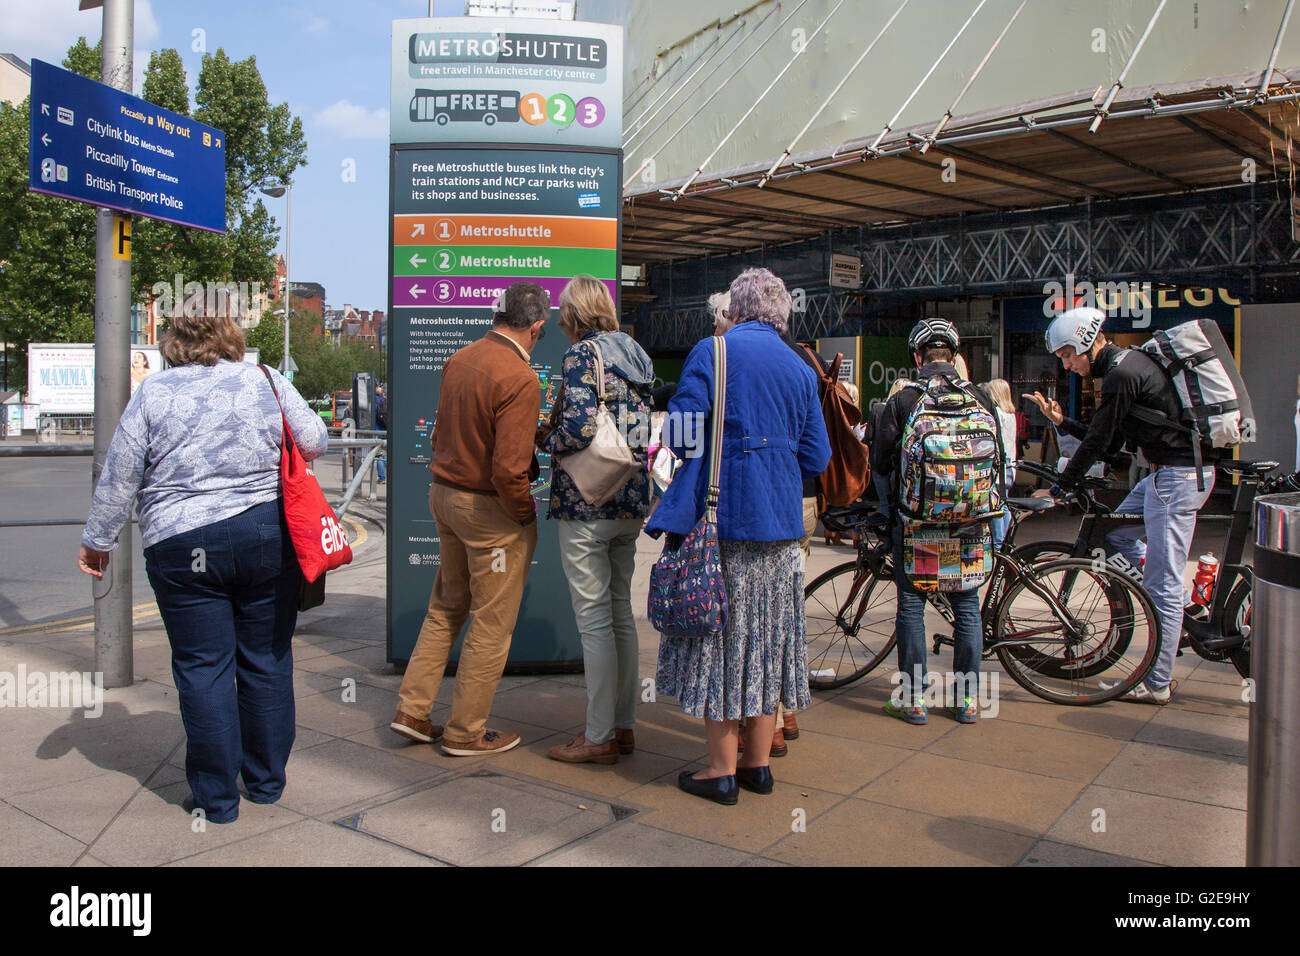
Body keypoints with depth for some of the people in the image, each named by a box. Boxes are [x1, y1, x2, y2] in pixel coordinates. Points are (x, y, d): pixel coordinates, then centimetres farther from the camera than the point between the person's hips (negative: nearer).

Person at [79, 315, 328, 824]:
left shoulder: (153, 391, 2)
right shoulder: (265, 380, 3)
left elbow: (120, 475, 2)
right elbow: (315, 442, 5)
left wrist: (97, 540, 12)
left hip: (181, 547, -1)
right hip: (267, 533, 1)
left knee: (203, 667, 6)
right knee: (268, 659, 12)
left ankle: (217, 797, 14)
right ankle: (267, 781, 24)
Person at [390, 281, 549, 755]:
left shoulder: (459, 360, 4)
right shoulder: (519, 378, -22)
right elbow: (508, 470, -25)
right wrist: (526, 513, -11)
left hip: (444, 493, 8)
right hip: (492, 510, -8)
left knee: (446, 607, 22)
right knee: (491, 624, 7)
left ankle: (413, 711, 28)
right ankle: (465, 732, 19)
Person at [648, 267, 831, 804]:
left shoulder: (712, 352, -5)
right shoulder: (801, 370, 9)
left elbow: (682, 437, -11)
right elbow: (816, 460, 8)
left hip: (720, 517, -5)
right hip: (780, 522, 5)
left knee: (720, 638, 4)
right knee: (766, 638, 13)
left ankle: (723, 770, 11)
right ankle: (759, 764, 23)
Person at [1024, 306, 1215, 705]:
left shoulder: (1121, 373, -18)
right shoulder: (1127, 363, 14)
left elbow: (1097, 442, -16)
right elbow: (1110, 444, 15)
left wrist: (1058, 489, -6)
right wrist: (1062, 422, 10)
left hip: (1177, 476, -10)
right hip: (1169, 472, 10)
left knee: (1162, 586, -3)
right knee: (1116, 532, 21)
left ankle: (1157, 684, 7)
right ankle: (1191, 607, 23)